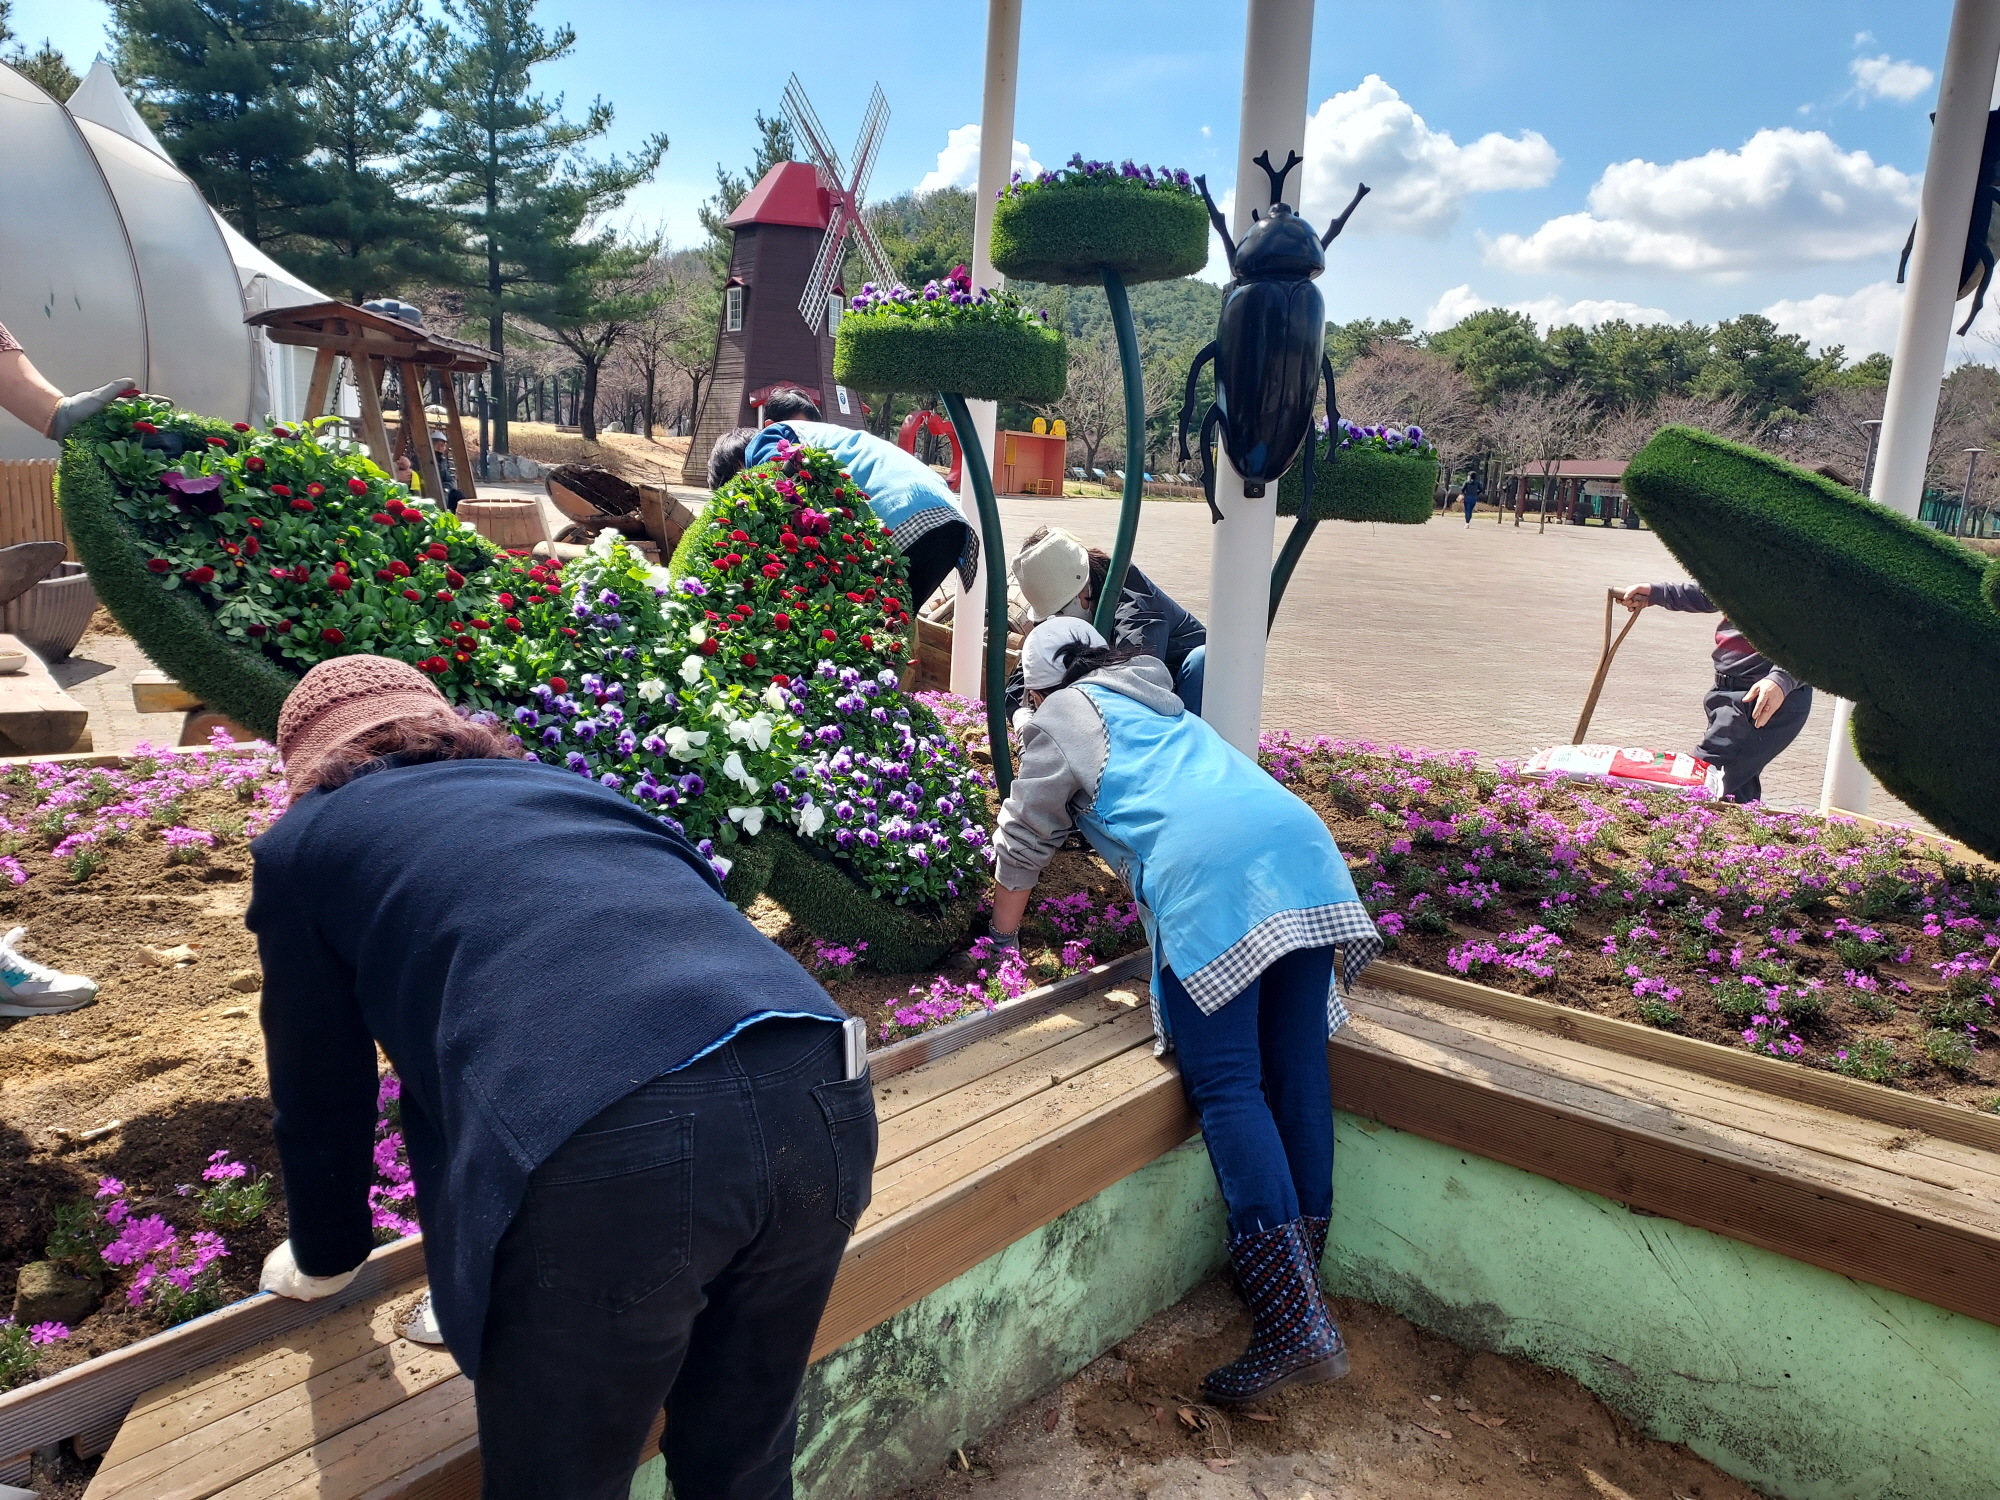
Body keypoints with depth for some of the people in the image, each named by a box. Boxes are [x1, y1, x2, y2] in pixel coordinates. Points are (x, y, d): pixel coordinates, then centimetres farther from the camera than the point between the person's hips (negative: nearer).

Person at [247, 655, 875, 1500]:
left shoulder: (304, 844, 23)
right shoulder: (555, 783, 36)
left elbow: (322, 1092, 29)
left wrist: (323, 1260, 51)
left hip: (609, 1152, -5)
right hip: (819, 1091, 6)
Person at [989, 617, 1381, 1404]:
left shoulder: (1063, 716, 18)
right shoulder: (1159, 703, 37)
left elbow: (1024, 842, 24)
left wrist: (1003, 935, 38)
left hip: (1208, 874, -7)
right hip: (1301, 846, 7)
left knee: (1226, 1086, -8)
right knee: (1295, 1069, 7)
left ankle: (1294, 1326, -12)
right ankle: (1303, 1278, 15)